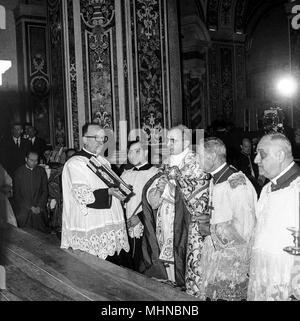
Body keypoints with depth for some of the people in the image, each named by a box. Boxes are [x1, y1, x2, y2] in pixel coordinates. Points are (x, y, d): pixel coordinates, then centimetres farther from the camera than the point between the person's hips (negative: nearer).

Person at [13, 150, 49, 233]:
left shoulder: (41, 171, 6)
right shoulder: (19, 172, 0)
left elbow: (45, 191, 8)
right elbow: (16, 194, 0)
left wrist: (39, 206, -5)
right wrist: (30, 207, -6)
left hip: (39, 210, 1)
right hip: (23, 210, -1)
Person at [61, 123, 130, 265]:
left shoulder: (103, 161, 17)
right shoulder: (76, 163, -9)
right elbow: (82, 196, -17)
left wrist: (122, 188, 12)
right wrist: (108, 192, -26)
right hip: (90, 232, -7)